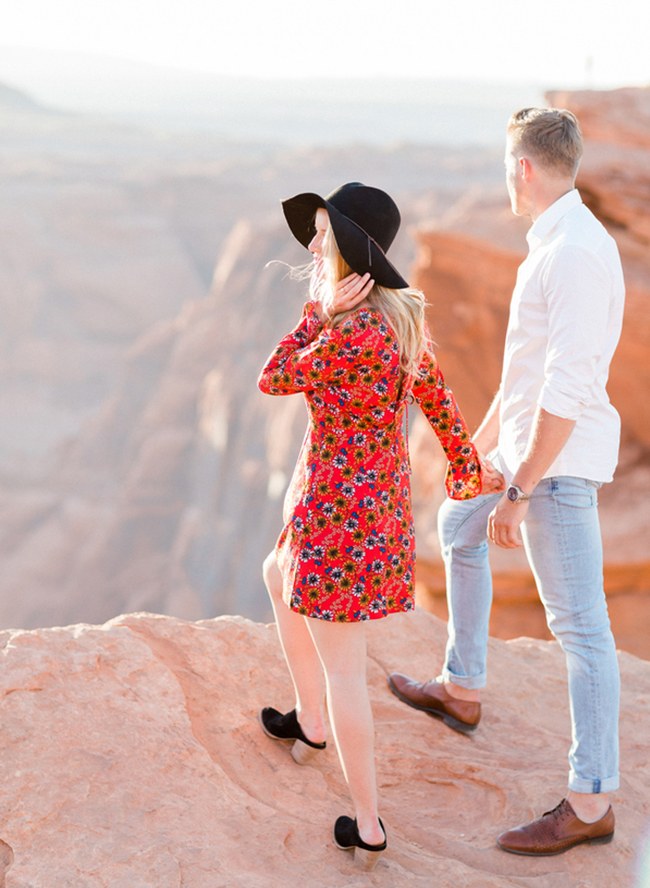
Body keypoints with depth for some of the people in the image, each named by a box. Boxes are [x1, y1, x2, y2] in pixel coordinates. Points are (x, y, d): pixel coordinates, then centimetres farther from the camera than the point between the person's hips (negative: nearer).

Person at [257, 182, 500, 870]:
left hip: (338, 505, -10)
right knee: (279, 575, 33)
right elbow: (435, 395, 12)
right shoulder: (397, 312, 1)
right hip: (382, 492, 10)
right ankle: (310, 723, 45)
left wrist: (321, 310, -15)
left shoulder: (350, 330, -27)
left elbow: (274, 380, -14)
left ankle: (367, 828, 13)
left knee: (341, 665, 2)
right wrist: (465, 466, 23)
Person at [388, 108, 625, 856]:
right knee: (457, 529, 28)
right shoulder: (557, 243, 11)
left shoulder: (576, 252, -23)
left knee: (579, 625, -5)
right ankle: (461, 690, 41)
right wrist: (482, 439, 29)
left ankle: (590, 802, 4)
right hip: (533, 445, 11)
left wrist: (519, 493, -25)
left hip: (558, 462, -11)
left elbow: (568, 389, -27)